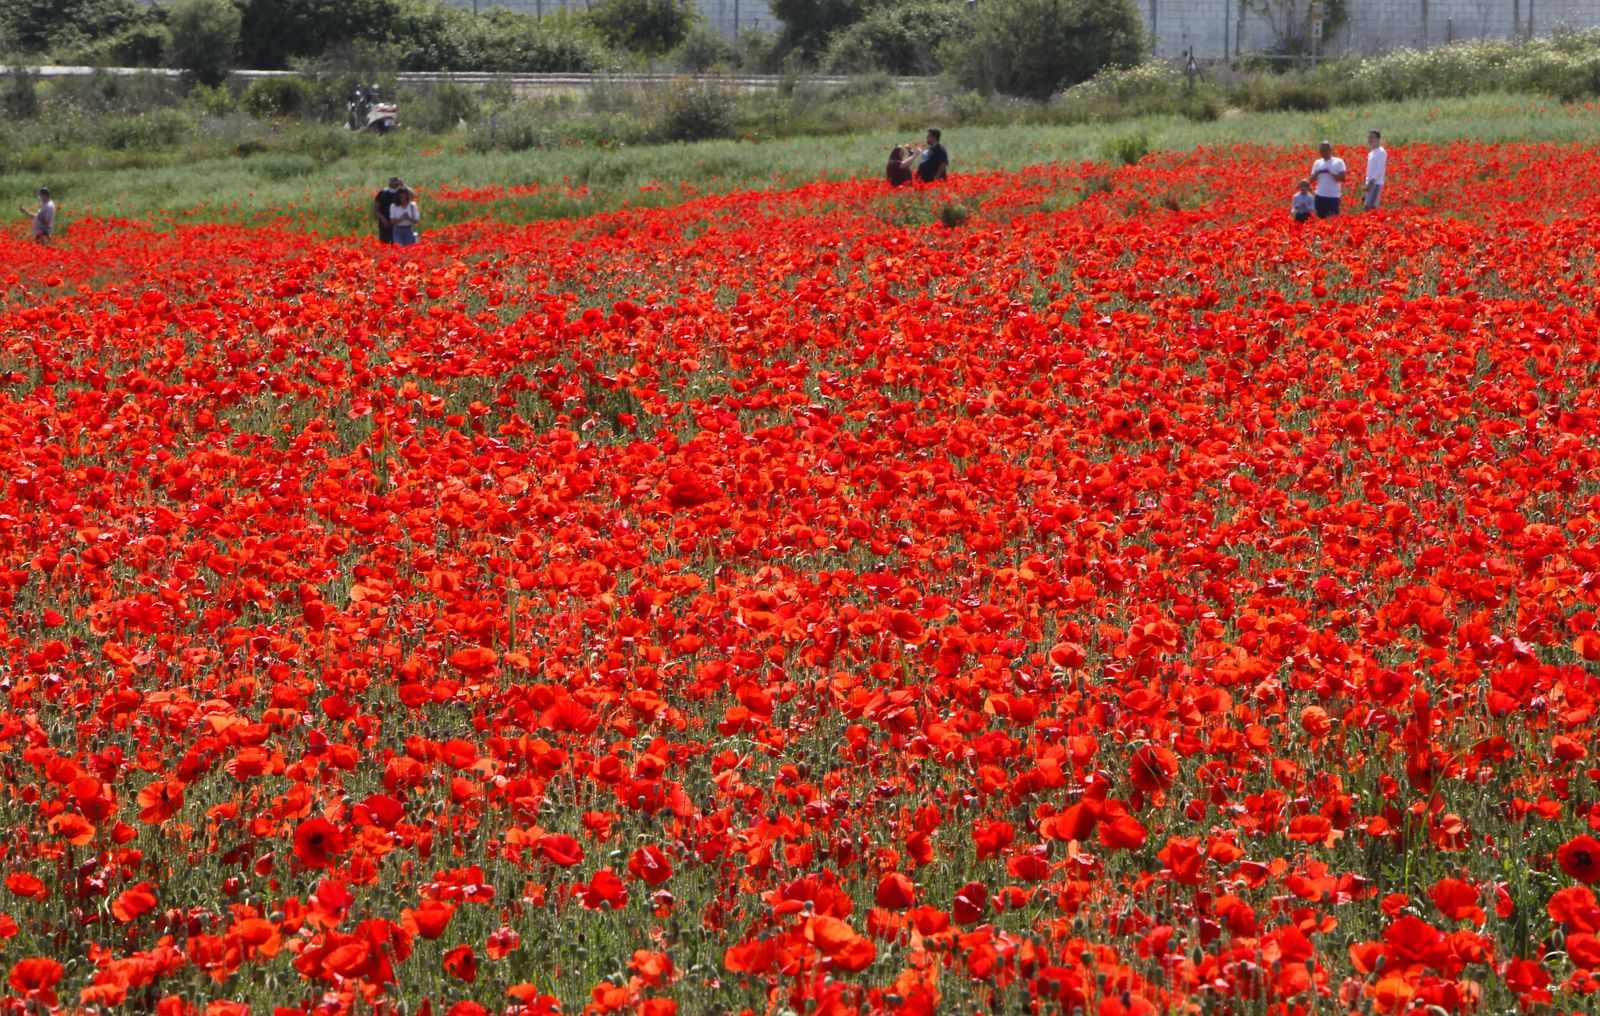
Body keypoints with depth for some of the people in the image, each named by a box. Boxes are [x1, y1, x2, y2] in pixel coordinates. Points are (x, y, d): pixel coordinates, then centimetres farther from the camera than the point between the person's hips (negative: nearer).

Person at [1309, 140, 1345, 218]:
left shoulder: (1338, 162, -2)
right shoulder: (1317, 163, 10)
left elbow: (1342, 178, -9)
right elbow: (1311, 180, 9)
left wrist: (1330, 172, -19)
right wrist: (1317, 173, -10)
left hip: (1333, 196, -4)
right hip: (1319, 196, 4)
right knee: (1320, 218, 7)